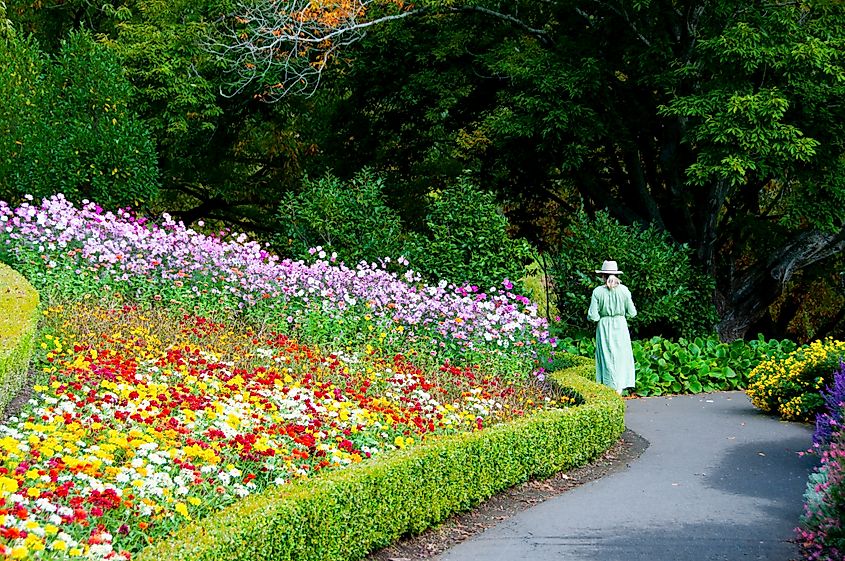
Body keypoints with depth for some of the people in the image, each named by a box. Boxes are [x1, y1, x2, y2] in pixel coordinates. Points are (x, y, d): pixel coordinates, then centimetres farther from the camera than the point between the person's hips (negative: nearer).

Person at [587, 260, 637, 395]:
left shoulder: (598, 291, -9)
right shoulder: (623, 290, -6)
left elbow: (592, 316, -11)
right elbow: (632, 313, -1)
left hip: (604, 327, -1)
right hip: (620, 325, 1)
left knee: (606, 357, 7)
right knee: (621, 356, 8)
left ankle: (609, 387, 6)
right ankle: (619, 388, 5)